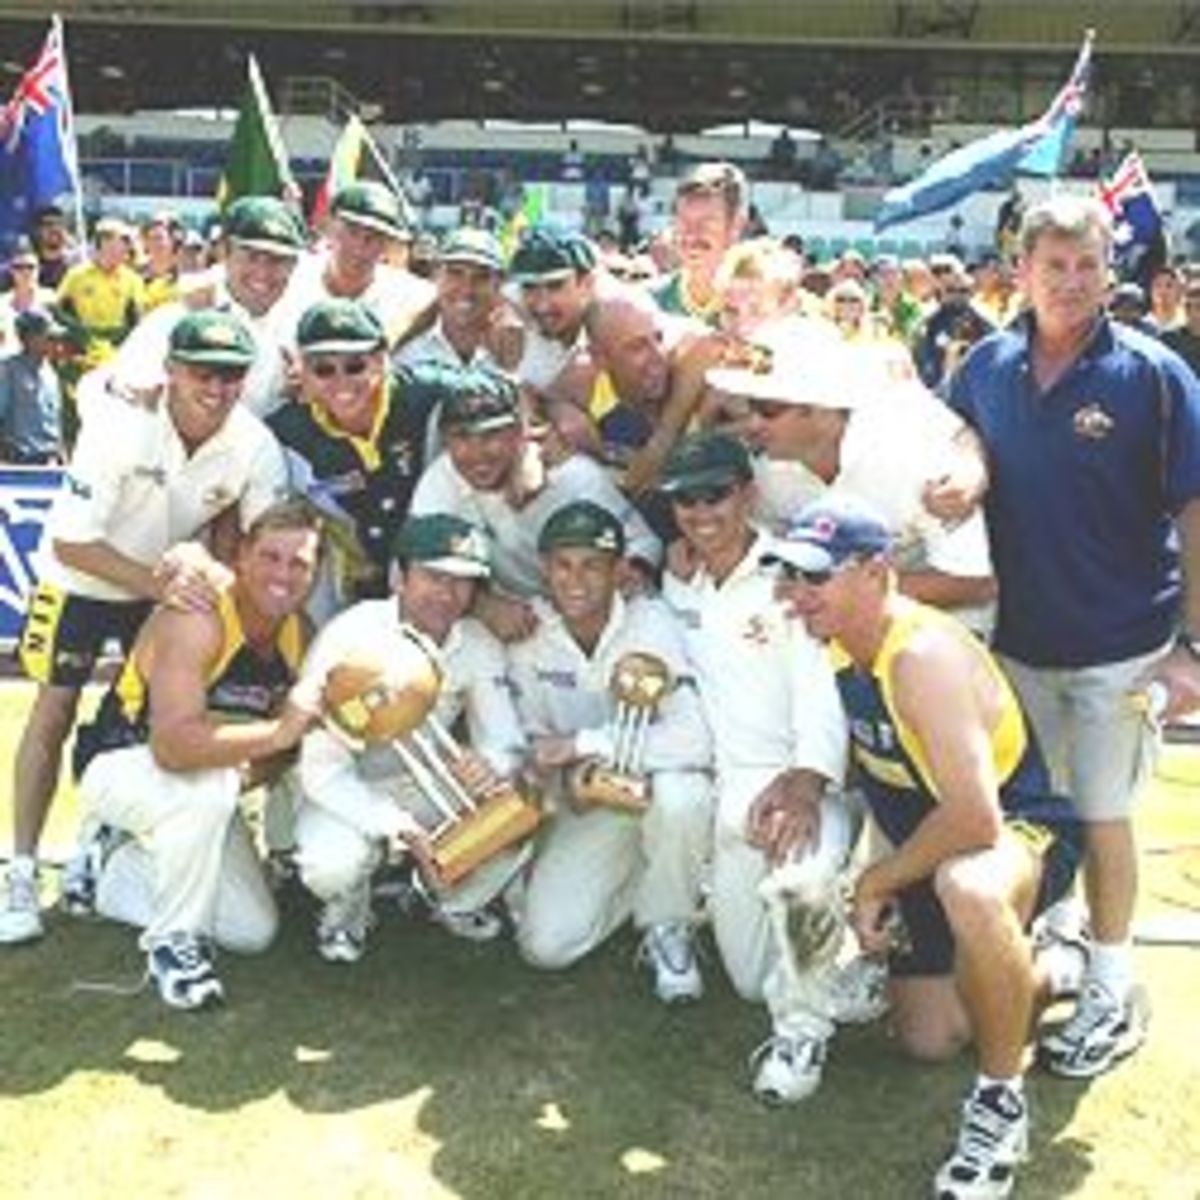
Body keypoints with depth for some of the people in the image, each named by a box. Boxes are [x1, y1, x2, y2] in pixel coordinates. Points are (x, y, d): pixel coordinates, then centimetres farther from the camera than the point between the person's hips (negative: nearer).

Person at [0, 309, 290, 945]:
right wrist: (154, 582, -40)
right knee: (54, 710, -5)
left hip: (171, 582, 4)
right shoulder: (120, 431, -32)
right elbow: (71, 541, -30)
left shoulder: (256, 446, -24)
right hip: (81, 577, -3)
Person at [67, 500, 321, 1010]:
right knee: (209, 785, -40)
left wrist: (250, 771, -19)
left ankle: (111, 870, 23)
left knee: (254, 932, 4)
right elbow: (174, 745, -43)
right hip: (117, 767, -7)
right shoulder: (195, 620, -30)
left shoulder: (298, 633, -6)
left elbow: (284, 744, 2)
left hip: (203, 794, 7)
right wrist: (275, 734, -38)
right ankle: (173, 940, -17)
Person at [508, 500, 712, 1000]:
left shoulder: (649, 621, -22)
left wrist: (584, 743, -30)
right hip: (589, 808, 3)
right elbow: (531, 736, 2)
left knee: (679, 792, -39)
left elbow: (693, 738, -34)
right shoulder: (529, 631, -10)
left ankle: (668, 927, -8)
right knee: (546, 944, -12)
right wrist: (565, 776, -20)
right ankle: (639, 882, 19)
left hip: (657, 781, -3)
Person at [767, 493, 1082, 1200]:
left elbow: (975, 818, -38)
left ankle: (1002, 1101, -21)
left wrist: (876, 882, -24)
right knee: (930, 1041, 13)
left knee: (969, 890, -44)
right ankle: (1042, 972, 40)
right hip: (931, 851, 9)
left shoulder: (923, 655, -32)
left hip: (1023, 829, -8)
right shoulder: (838, 642, -6)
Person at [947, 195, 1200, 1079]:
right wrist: (953, 482, -5)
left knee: (1101, 816, 5)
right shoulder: (988, 367, 0)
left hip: (1118, 643, -4)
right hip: (1017, 634, 4)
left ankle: (1113, 989, 22)